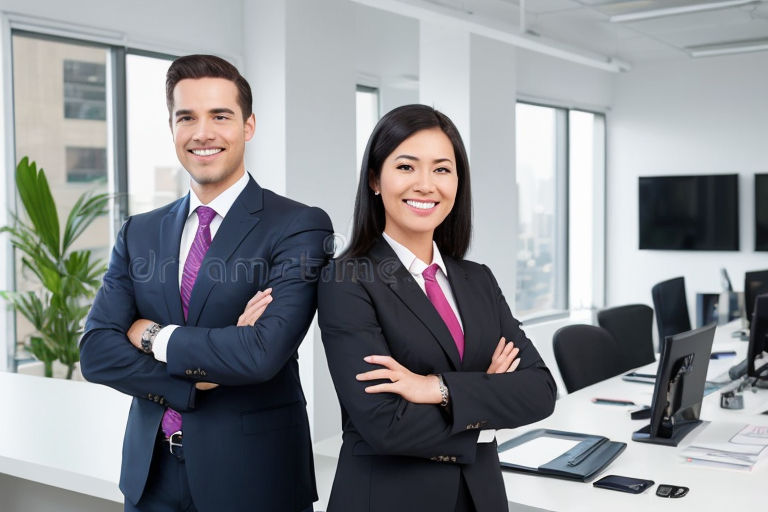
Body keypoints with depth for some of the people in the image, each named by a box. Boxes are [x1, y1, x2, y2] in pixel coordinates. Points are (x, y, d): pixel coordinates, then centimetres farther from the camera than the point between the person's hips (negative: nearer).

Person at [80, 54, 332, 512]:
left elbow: (264, 353, -23)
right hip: (152, 474, 4)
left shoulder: (300, 227, -12)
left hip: (252, 473, -4)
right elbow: (96, 352, -4)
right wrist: (202, 376, -17)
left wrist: (155, 336, -11)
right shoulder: (139, 234, 4)